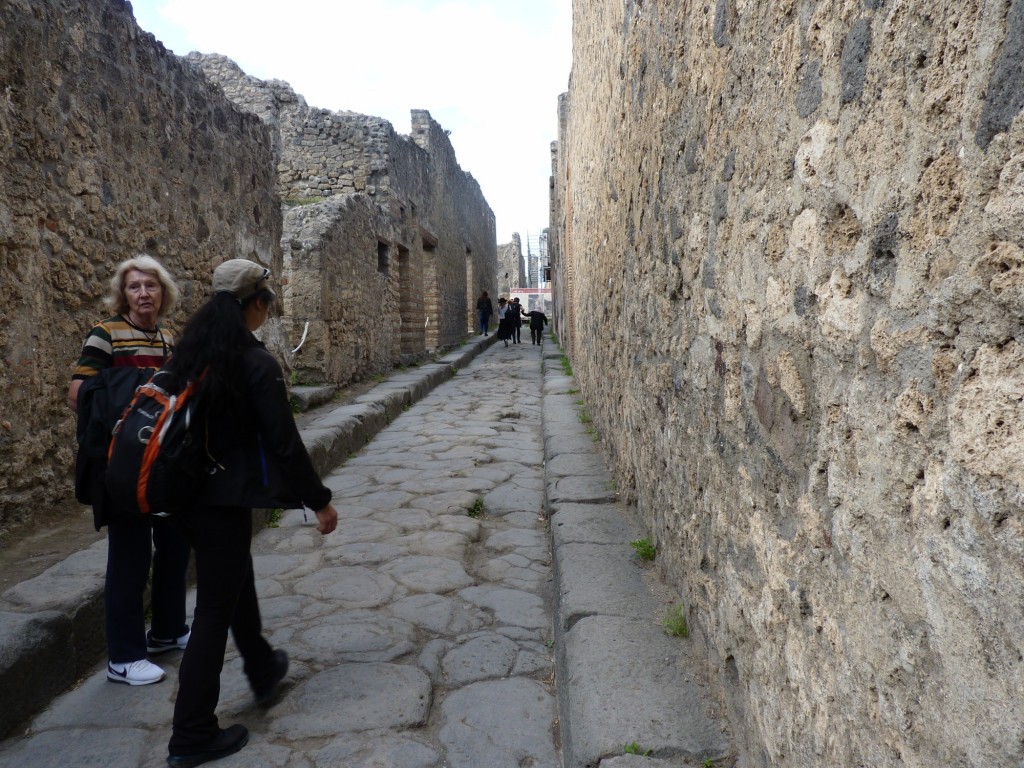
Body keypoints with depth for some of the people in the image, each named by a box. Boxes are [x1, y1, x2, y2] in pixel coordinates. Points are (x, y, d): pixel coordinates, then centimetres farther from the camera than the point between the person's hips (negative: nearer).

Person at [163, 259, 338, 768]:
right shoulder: (256, 363, -18)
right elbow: (283, 442, -18)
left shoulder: (188, 352, 3)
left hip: (184, 492, 8)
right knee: (215, 609, 4)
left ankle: (263, 671, 45)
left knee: (236, 580, 25)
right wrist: (319, 501, -9)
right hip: (225, 500, -8)